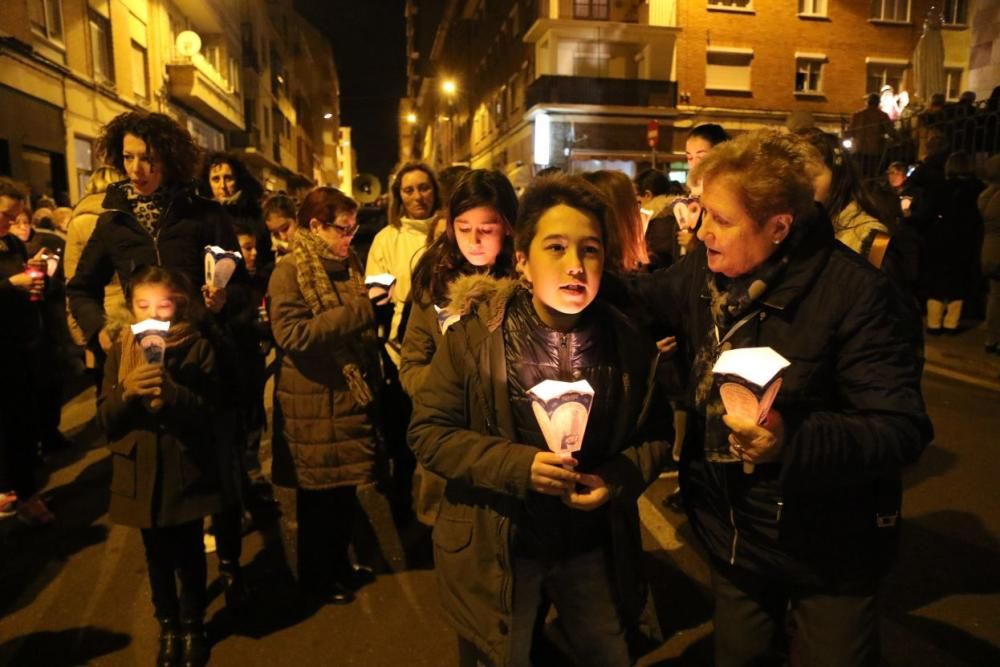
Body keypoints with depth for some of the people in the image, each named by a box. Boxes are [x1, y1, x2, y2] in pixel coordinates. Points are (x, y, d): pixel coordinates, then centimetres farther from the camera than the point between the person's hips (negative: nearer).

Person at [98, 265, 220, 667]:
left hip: (187, 471, -2)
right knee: (158, 556, 15)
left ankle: (193, 626, 32)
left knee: (189, 554, 9)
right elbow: (106, 419, -1)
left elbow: (209, 412, -11)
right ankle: (168, 626, 36)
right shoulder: (120, 351, 1)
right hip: (141, 473, 2)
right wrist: (127, 391, -21)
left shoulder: (198, 348, -6)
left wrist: (171, 392, -28)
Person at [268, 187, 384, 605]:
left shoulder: (351, 265, 11)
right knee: (318, 493, 7)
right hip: (313, 402, -7)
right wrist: (356, 311, -26)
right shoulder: (289, 271, -11)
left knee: (347, 488, 16)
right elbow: (291, 334, -24)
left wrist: (373, 381, 9)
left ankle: (339, 563, 35)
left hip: (351, 394, 7)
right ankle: (315, 577, 26)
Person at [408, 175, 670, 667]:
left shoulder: (626, 341, -7)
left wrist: (618, 479, -17)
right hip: (495, 546, -2)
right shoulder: (475, 332, -15)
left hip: (594, 546, 3)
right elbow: (427, 432, -13)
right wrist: (517, 464, -24)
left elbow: (656, 434, 2)